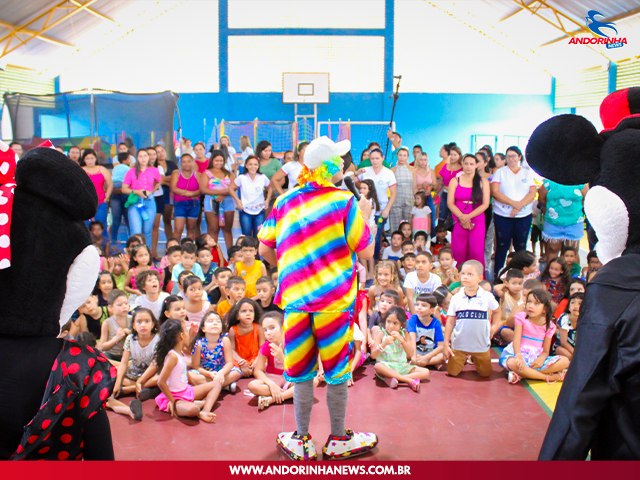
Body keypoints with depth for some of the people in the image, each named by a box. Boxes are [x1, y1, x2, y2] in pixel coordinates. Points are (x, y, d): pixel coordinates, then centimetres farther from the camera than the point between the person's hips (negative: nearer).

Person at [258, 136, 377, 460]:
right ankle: (338, 441, 24)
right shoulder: (345, 202, -8)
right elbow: (366, 253, -6)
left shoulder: (286, 201, 3)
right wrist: (363, 215, 5)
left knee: (301, 373, 13)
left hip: (295, 298, 3)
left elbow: (265, 250, 6)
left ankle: (301, 441, 22)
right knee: (337, 372, 12)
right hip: (334, 299, -3)